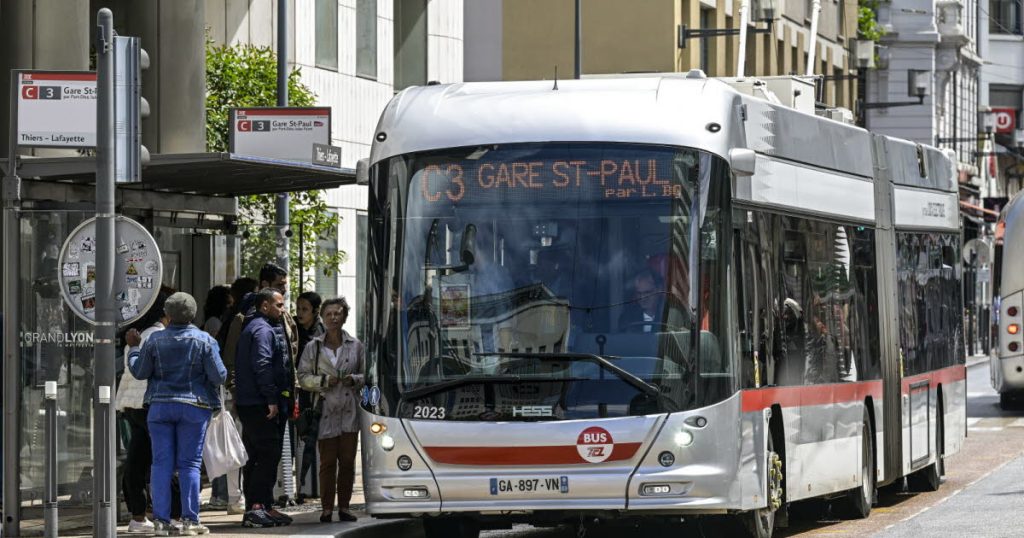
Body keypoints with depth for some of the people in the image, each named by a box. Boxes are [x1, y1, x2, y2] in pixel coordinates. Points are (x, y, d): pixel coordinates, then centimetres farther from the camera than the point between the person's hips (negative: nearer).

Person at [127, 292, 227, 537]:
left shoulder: (155, 340, -1)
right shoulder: (204, 340, -5)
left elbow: (139, 372, 6)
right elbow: (219, 376, -7)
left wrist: (133, 348, 20)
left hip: (160, 406, 1)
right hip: (194, 406, -1)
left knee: (162, 463, 4)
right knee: (189, 463, 3)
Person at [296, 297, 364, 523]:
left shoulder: (355, 346, 8)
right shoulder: (313, 347, 6)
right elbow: (303, 377, 6)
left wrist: (353, 379, -8)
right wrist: (323, 381, -10)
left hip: (350, 410, 1)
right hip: (326, 410, -1)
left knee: (347, 460, 1)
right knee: (327, 461, -3)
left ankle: (344, 506, 8)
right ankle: (327, 508, 2)